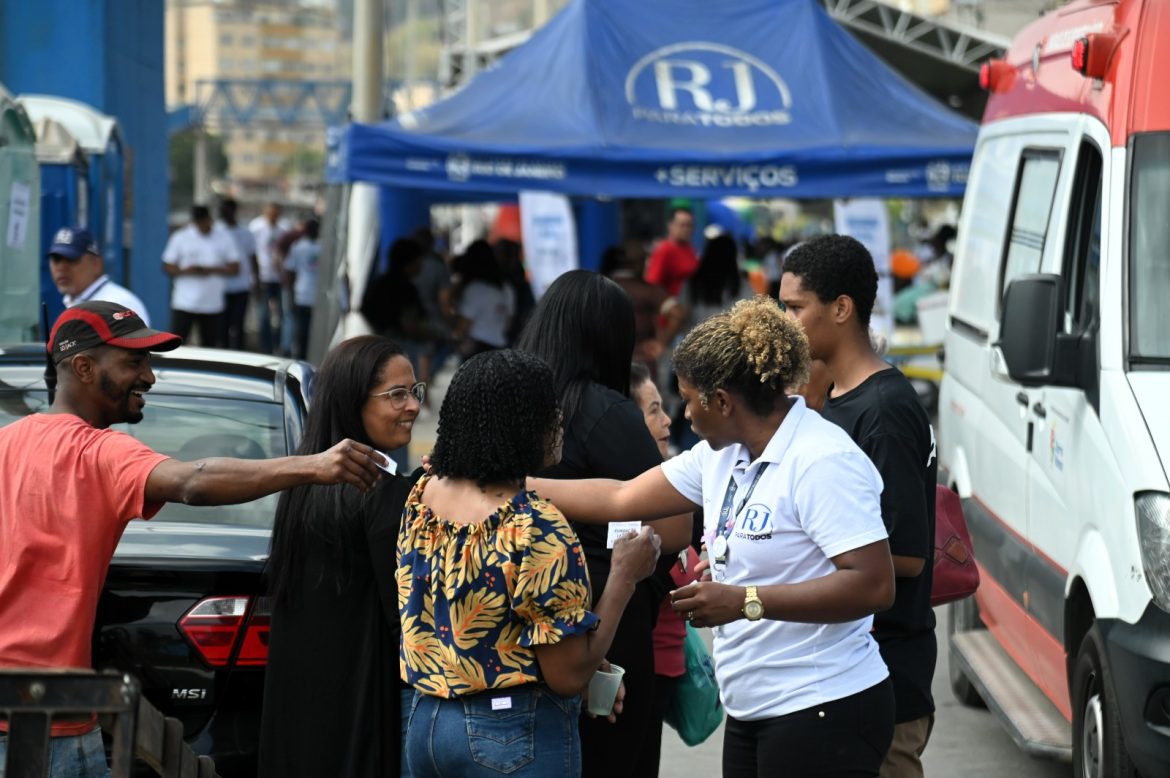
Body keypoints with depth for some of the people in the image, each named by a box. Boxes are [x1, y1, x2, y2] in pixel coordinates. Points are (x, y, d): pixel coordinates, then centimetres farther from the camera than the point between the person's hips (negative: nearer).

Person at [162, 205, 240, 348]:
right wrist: (186, 271, -18)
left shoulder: (224, 239, 5)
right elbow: (167, 267, 3)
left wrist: (211, 270, -14)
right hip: (184, 304, -1)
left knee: (209, 346, 5)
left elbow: (234, 268, 2)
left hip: (213, 305, 1)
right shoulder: (180, 238, 2)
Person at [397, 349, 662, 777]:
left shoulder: (424, 494, 1)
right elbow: (568, 676, -19)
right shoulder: (535, 529, -21)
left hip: (427, 722, 7)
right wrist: (625, 576, -10)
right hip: (515, 739, -7)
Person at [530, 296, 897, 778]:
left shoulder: (822, 463, -17)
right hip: (752, 715, 9)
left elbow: (874, 585, -23)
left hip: (821, 715, -9)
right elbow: (620, 499, 18)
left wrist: (746, 602, -24)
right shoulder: (722, 456, 11)